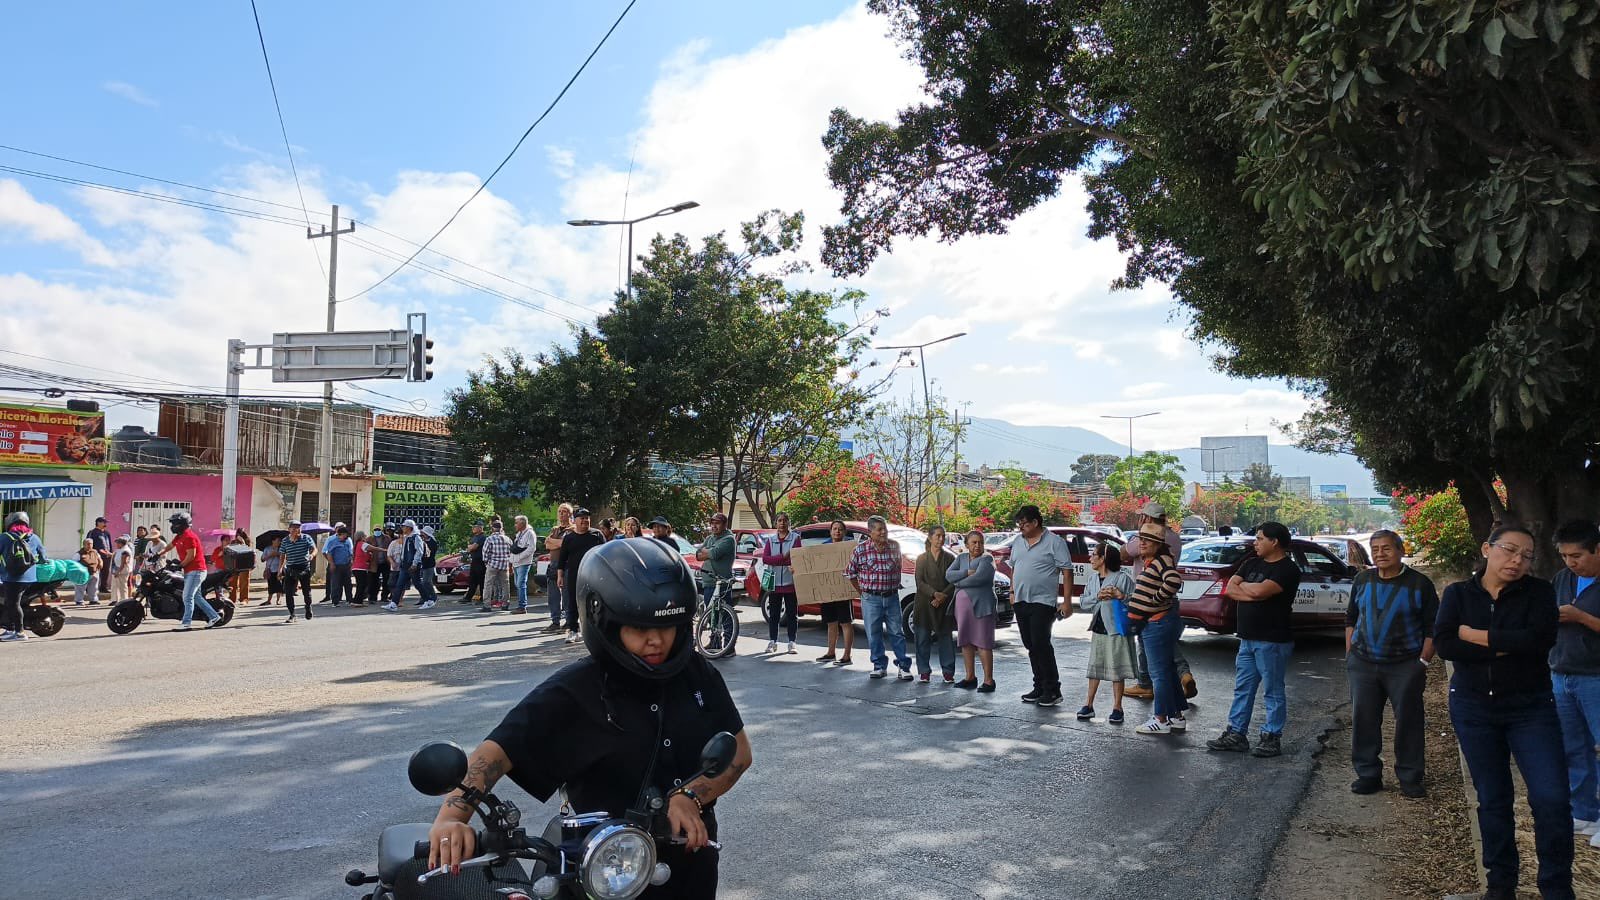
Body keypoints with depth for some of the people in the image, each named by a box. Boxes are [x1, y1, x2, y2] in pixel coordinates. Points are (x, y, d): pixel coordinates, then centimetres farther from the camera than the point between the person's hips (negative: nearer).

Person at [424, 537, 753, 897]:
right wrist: (451, 818, -42)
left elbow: (739, 750, -3)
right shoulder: (571, 695, -17)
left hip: (694, 862, 4)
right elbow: (496, 752, -25)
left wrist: (690, 797, -19)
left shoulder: (697, 673, -7)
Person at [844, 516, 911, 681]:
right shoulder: (860, 549, -6)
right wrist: (862, 592, 5)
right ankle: (880, 666, 15)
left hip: (892, 597, 2)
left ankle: (904, 666, 10)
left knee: (897, 632, 4)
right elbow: (850, 572, 3)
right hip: (871, 599, -1)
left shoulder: (895, 547, 3)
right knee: (874, 634, 4)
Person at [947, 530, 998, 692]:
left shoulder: (986, 559, -5)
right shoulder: (961, 558, 13)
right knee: (965, 641, 9)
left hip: (981, 605, -6)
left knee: (983, 643, -6)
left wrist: (958, 583, -6)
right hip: (962, 604, 6)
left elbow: (979, 577, -19)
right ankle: (970, 677, 18)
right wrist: (967, 573, -14)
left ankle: (988, 680, -2)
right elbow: (948, 574, 1)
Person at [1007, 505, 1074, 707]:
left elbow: (1067, 572, -9)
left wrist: (1066, 601, -14)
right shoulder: (1017, 542, 13)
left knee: (1041, 645, -11)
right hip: (1021, 602, 7)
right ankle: (1040, 688, 19)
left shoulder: (1054, 542, -7)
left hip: (1043, 602, -7)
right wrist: (1013, 592, 15)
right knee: (1031, 647, 11)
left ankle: (1053, 691, -3)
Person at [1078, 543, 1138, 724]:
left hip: (1116, 629, -6)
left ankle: (1117, 708, 10)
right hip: (1098, 628, 6)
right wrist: (1097, 597, -11)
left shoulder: (1122, 577, -9)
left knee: (1116, 669, 1)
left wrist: (1119, 595, -26)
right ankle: (1088, 705, 17)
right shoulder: (1092, 578, 9)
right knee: (1094, 667, 10)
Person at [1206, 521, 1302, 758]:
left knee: (1273, 691, 3)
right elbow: (1230, 589, 2)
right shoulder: (1251, 563, 12)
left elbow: (1260, 590, -24)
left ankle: (1272, 738, 12)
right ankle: (1236, 734, 18)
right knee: (1242, 689, 12)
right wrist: (1255, 594, -12)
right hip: (1247, 639, 8)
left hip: (1272, 642, -8)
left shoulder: (1287, 569, -11)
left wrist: (1242, 586, -4)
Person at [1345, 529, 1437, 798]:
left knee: (1408, 722, 2)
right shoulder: (1363, 580, 8)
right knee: (1363, 720, 5)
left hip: (1405, 666, -3)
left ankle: (1410, 778, 15)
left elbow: (1432, 627, 0)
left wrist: (1423, 662, -7)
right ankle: (1368, 774, 16)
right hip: (1363, 664, 3)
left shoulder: (1420, 584, -3)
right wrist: (1350, 654, 10)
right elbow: (1351, 619, 17)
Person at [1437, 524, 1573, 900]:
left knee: (1552, 798, -8)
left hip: (1531, 707, -1)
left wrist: (1476, 635, -14)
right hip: (1474, 708, 1)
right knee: (1492, 799, 10)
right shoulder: (1458, 593, 1)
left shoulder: (1538, 591, -2)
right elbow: (1444, 644, -13)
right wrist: (1507, 647, -18)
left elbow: (1540, 639, -19)